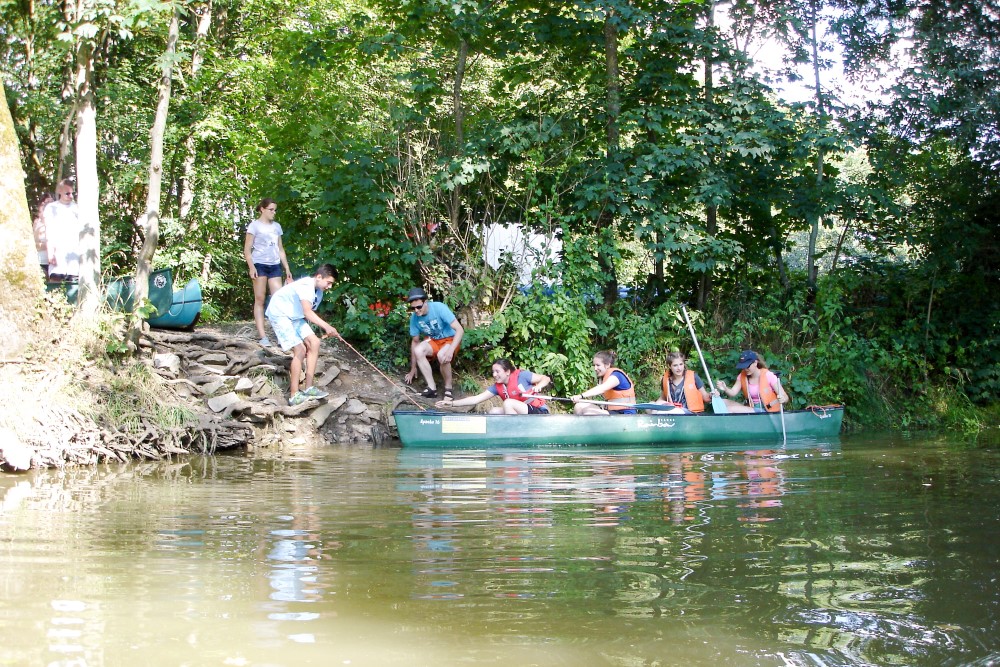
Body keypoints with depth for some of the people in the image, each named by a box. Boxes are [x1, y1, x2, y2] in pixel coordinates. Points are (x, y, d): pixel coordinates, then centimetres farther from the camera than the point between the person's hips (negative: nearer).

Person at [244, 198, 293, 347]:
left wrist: (287, 268, 16)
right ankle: (263, 336, -5)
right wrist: (251, 267, -16)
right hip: (260, 265, -5)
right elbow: (247, 250, -4)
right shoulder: (255, 226, 0)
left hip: (275, 266, 5)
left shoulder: (277, 227, 16)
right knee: (260, 299, -2)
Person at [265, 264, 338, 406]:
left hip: (295, 316, 10)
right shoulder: (306, 286, -27)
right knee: (300, 350, -17)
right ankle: (294, 396, -13)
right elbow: (308, 313, -40)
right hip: (279, 314, -10)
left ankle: (308, 388, 3)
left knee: (314, 343, -1)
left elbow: (309, 314, 6)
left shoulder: (318, 292, 5)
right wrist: (327, 326, -50)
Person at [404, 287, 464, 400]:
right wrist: (413, 368, 7)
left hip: (450, 339, -5)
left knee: (442, 356, -37)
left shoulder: (439, 308, -26)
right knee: (418, 351, -28)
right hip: (433, 341, 5)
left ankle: (448, 389, -14)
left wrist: (450, 350, -41)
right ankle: (432, 388, -20)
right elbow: (415, 341, 2)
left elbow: (460, 330, -27)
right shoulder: (414, 318, -11)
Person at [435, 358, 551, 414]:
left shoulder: (521, 376, -12)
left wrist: (538, 386, -31)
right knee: (493, 412, -7)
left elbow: (546, 379, -8)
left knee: (508, 403, -25)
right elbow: (476, 399, -3)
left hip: (540, 413, -7)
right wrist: (452, 403, -11)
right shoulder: (497, 387, 3)